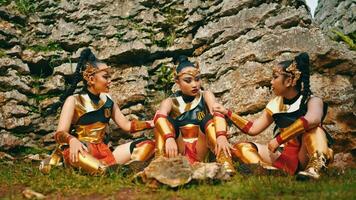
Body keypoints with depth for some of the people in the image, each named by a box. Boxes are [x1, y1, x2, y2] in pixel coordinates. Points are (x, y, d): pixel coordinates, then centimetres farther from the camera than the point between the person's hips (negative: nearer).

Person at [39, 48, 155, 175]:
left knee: (147, 145, -16)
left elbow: (127, 125, 15)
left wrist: (152, 123, 2)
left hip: (104, 152, 7)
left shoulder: (107, 101, 13)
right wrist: (72, 140, -36)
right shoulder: (74, 101, -3)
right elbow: (60, 133, -13)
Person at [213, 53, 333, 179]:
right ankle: (265, 168, -35)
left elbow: (313, 119, -33)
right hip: (284, 156, 6)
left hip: (305, 157, -5)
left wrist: (278, 140, -32)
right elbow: (252, 129, 14)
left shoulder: (312, 101, -8)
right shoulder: (275, 105, 10)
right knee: (241, 147, -9)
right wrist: (227, 113, 10)